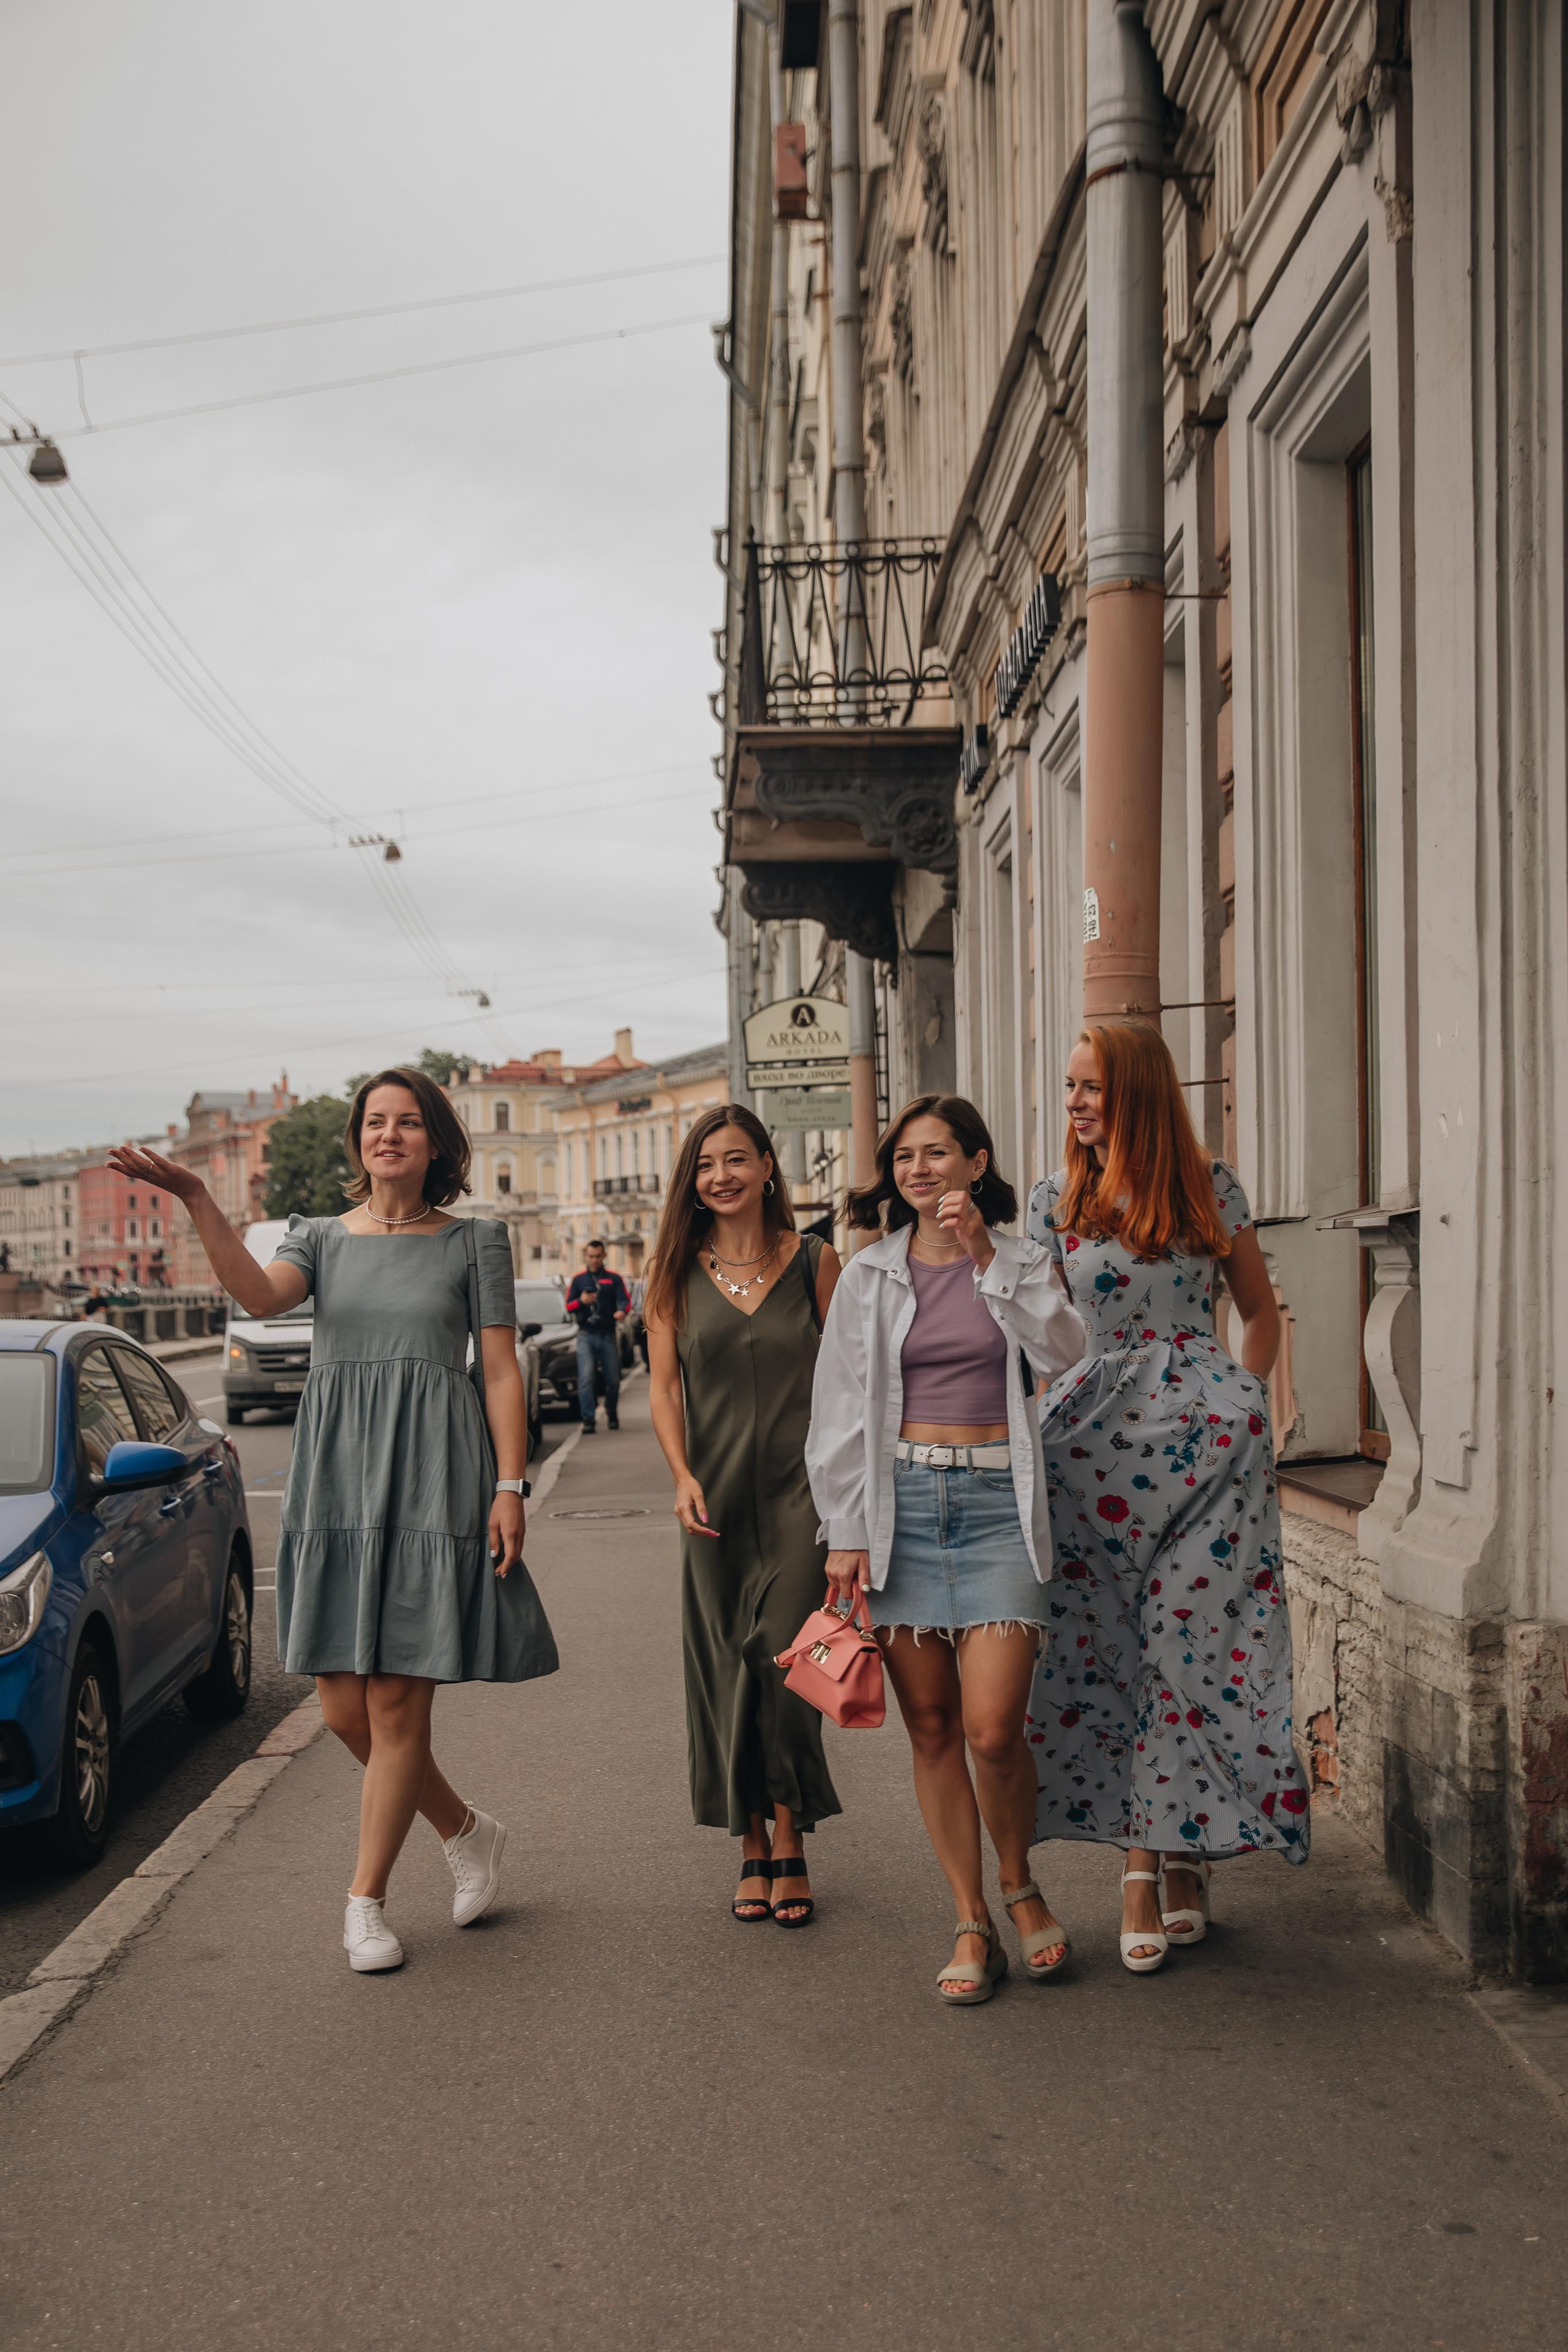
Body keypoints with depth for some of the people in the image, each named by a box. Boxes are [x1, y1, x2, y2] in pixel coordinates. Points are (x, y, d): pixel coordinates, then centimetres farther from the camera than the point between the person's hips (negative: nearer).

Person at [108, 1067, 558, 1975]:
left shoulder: (475, 1241, 6)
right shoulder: (322, 1236, 11)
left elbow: (501, 1371, 3)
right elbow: (262, 1294, -11)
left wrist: (511, 1486, -5)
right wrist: (194, 1197, -25)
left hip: (431, 1485, -3)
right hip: (335, 1482, 3)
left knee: (397, 1703, -4)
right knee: (346, 1709, 4)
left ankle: (366, 1900, 12)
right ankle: (468, 1831, 27)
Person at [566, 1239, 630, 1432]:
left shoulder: (613, 1278, 7)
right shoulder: (578, 1279, 9)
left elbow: (625, 1299, -4)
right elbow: (568, 1306, 7)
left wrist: (622, 1311, -27)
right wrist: (581, 1301, -15)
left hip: (609, 1335, 1)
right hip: (586, 1336, -1)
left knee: (613, 1379, 7)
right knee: (586, 1378, -13)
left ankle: (612, 1415, 28)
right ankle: (588, 1419, -12)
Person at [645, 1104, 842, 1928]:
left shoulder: (812, 1261, 2)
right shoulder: (677, 1270, 6)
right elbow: (663, 1385, 5)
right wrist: (683, 1475, -9)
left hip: (798, 1487, -2)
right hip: (716, 1493, 2)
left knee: (787, 1663, -7)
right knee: (725, 1668, 5)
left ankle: (790, 1843, 8)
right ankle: (753, 1848, 18)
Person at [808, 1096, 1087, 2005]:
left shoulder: (1021, 1261, 7)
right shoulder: (870, 1275, 8)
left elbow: (1063, 1349, -12)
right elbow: (840, 1411, 7)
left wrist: (986, 1256, -12)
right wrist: (847, 1533, 1)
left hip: (998, 1503, -1)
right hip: (903, 1502, 2)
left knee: (994, 1729, -9)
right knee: (932, 1729, 4)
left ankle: (1021, 1885, 19)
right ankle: (974, 1926, 17)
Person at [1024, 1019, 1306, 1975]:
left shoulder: (1210, 1184, 5)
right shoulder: (1056, 1200, 9)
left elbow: (1261, 1310, 13)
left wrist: (1244, 1401, 5)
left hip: (1211, 1430, -1)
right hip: (1100, 1431, 1)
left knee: (1194, 1639, -1)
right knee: (1108, 1647, 0)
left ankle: (1182, 1848, 13)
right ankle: (1146, 1860, 9)